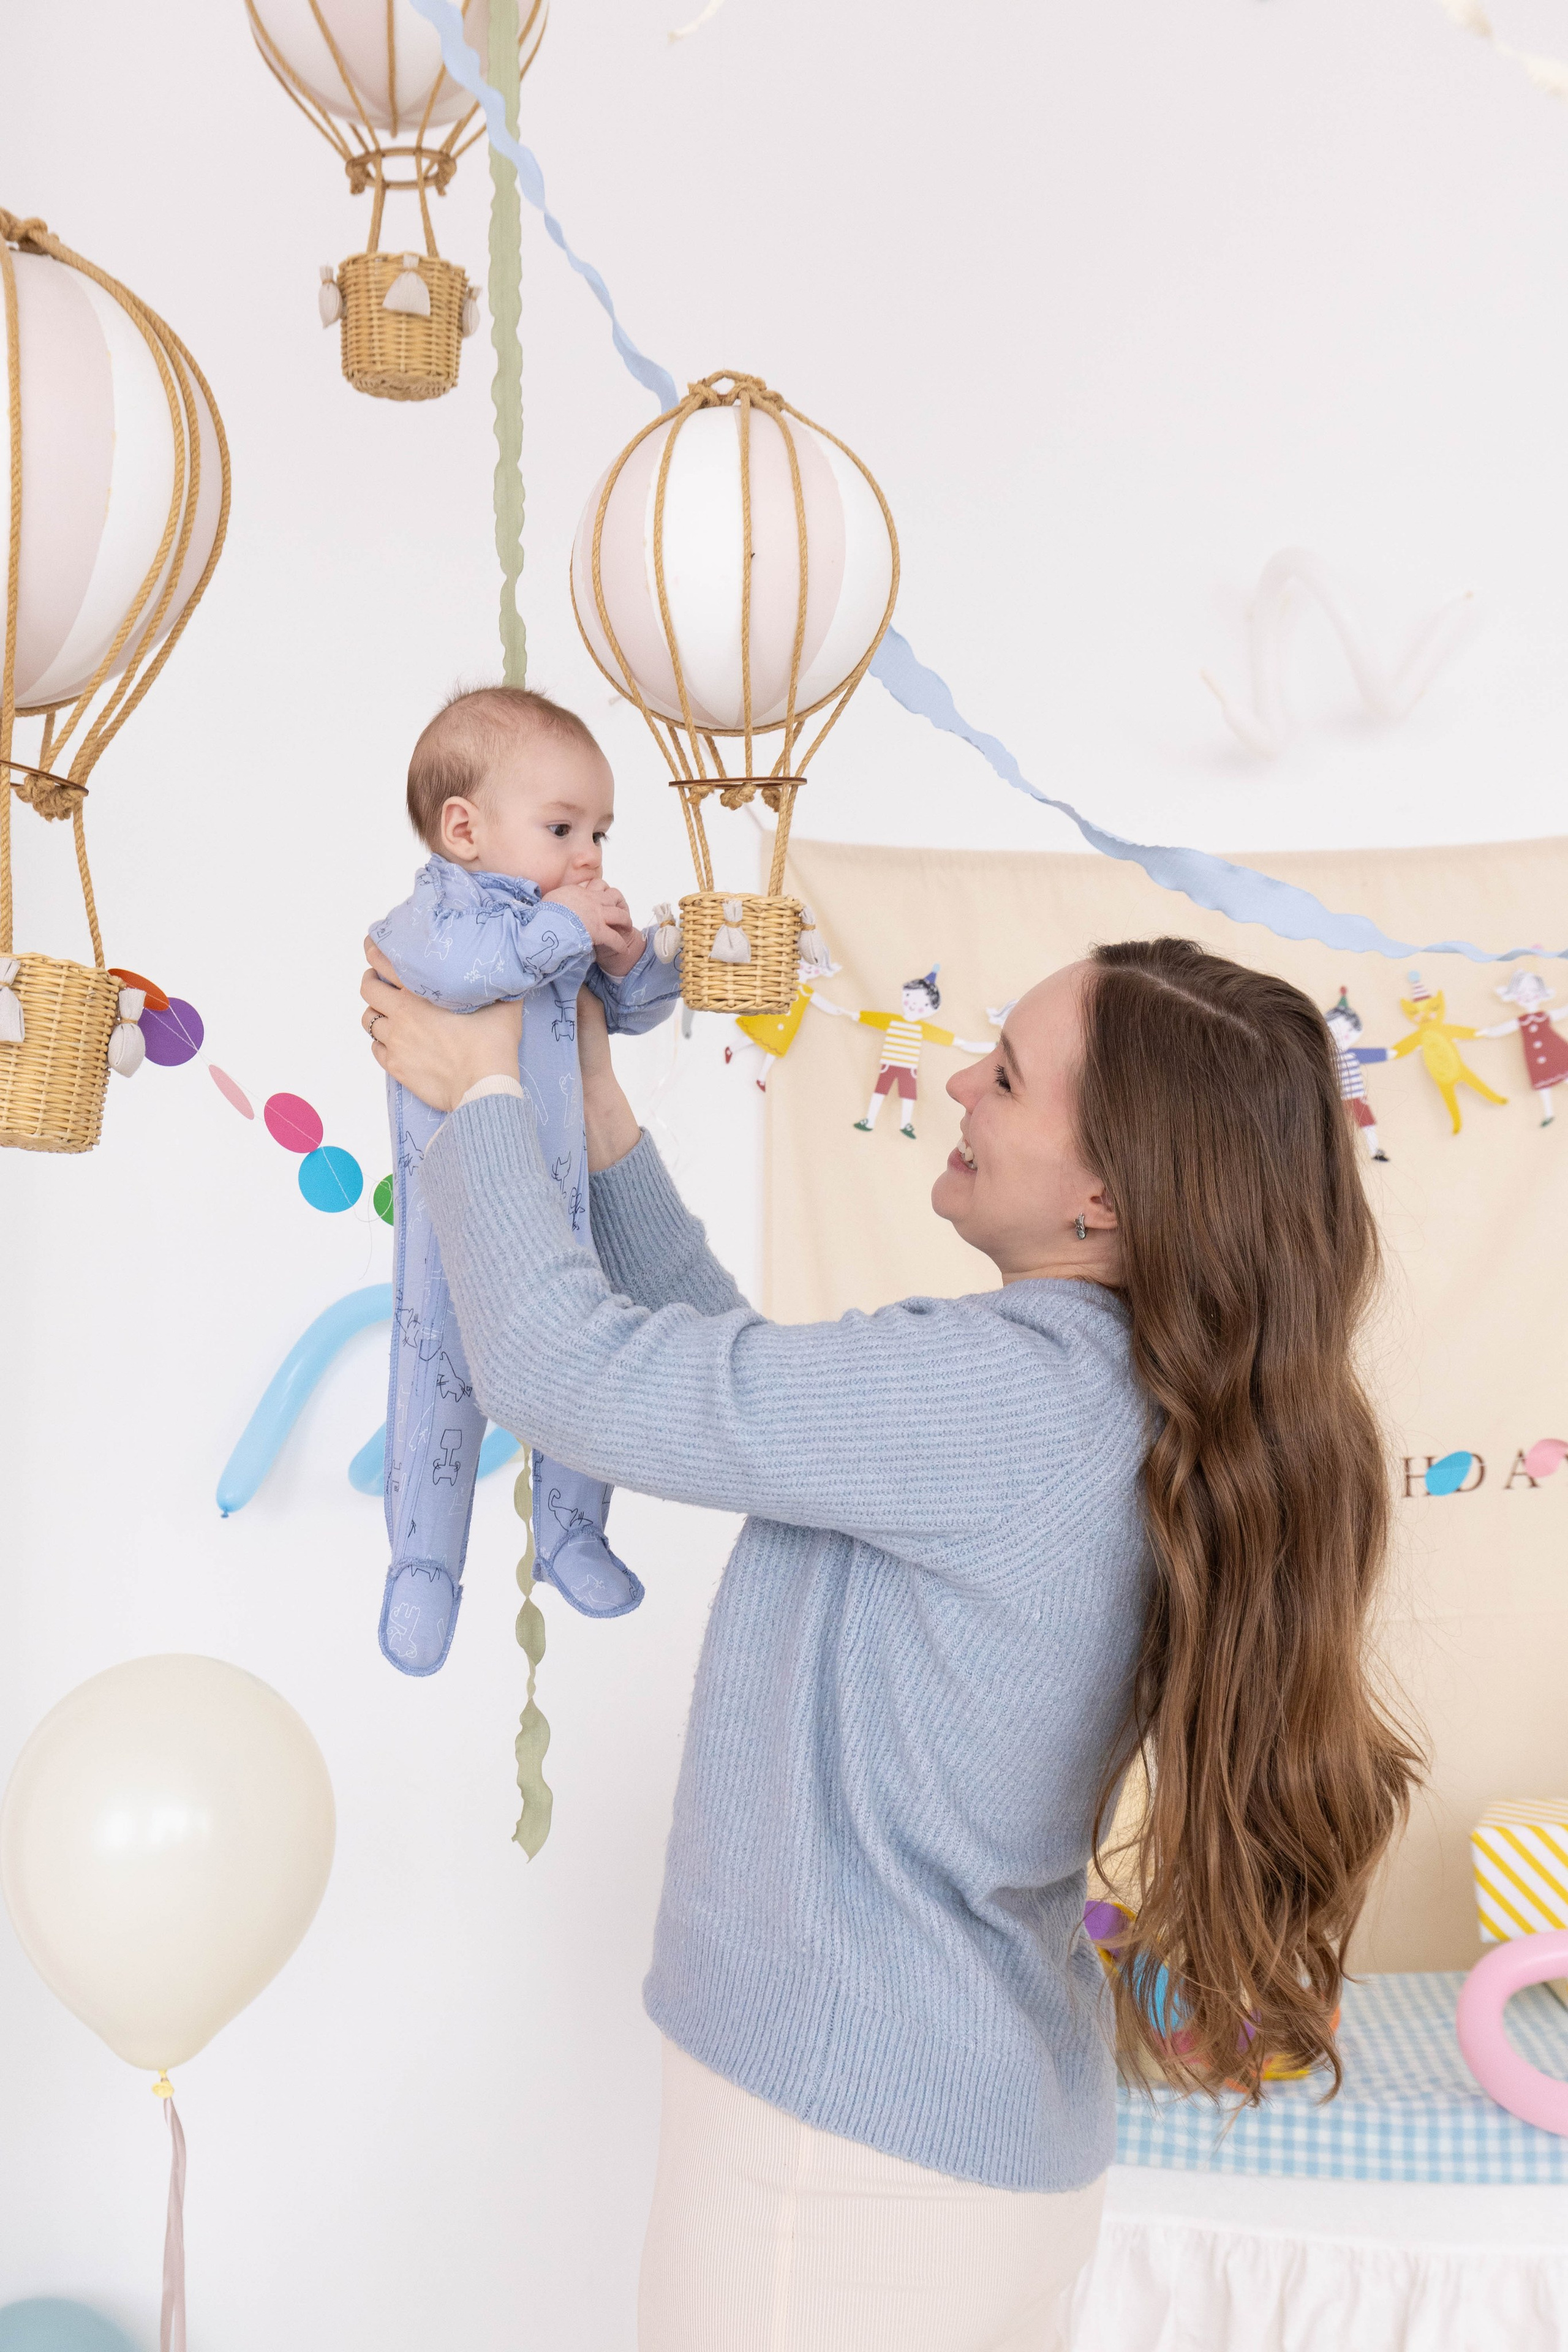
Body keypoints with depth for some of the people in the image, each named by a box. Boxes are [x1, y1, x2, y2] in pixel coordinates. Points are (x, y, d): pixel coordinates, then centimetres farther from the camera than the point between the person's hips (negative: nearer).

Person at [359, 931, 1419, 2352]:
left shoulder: (1013, 1394, -27)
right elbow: (736, 1374, 8)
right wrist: (601, 1119, 7)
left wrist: (480, 1095, -8)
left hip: (853, 2140, -9)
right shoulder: (1129, 1403, 2)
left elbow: (569, 1368, -23)